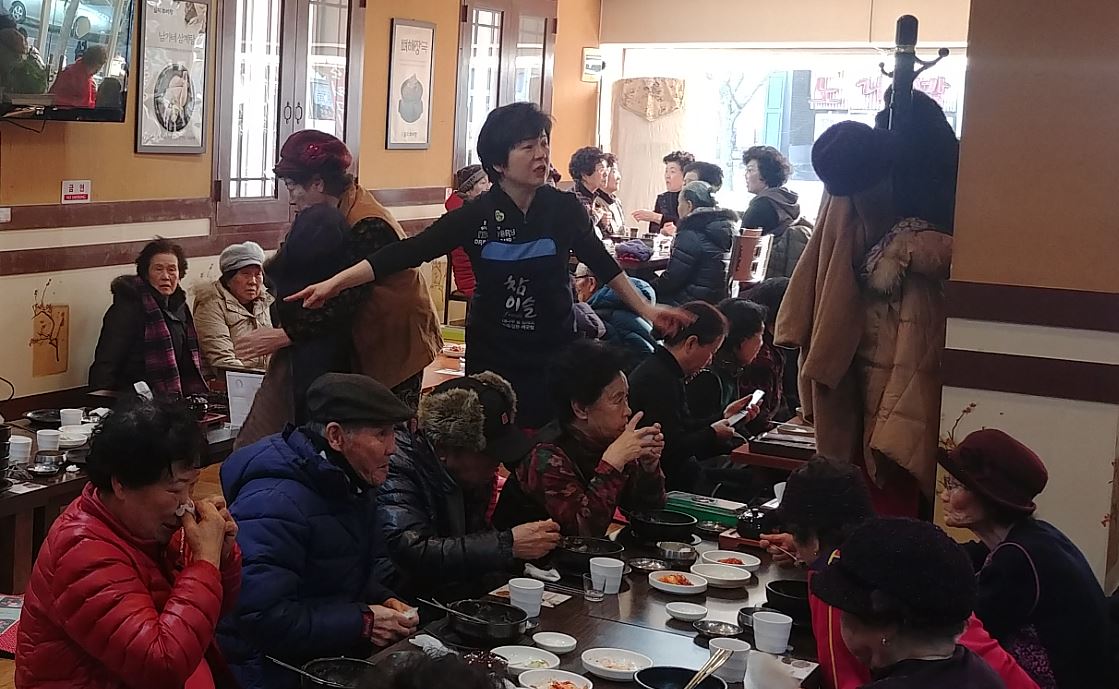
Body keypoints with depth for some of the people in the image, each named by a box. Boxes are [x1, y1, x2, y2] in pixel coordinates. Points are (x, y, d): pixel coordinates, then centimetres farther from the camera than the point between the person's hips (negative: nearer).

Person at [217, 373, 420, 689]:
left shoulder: (354, 483, 6)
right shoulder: (275, 503, -24)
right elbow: (261, 616, -29)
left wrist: (382, 600, -3)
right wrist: (362, 623, -23)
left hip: (334, 654, 8)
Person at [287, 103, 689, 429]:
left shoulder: (564, 209, -7)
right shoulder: (476, 215, -10)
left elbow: (601, 262, 8)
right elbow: (408, 252, -15)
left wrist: (645, 309, 10)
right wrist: (334, 283, -23)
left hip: (554, 353, 1)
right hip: (493, 355, 0)